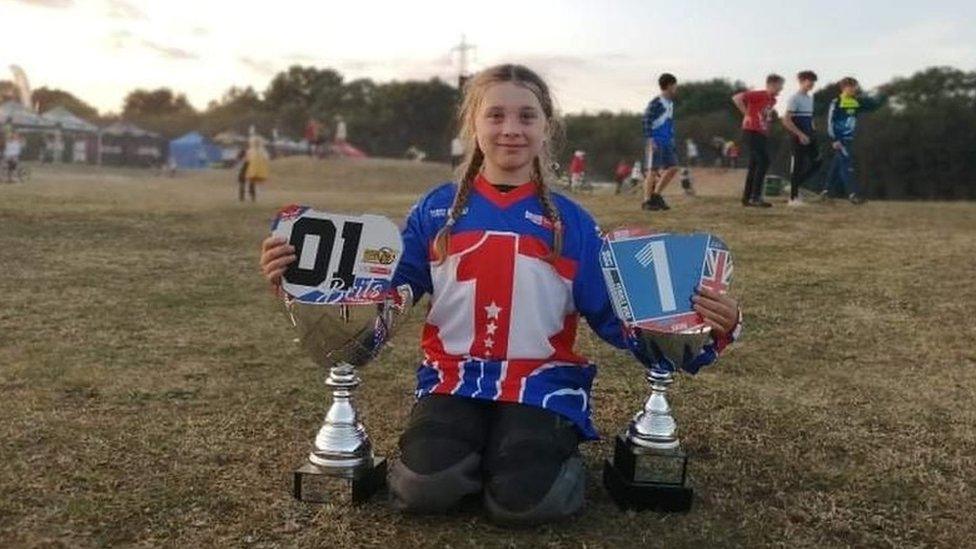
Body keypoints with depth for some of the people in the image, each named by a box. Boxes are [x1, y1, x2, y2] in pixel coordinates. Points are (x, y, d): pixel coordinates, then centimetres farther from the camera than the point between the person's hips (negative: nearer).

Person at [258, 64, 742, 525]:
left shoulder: (571, 222, 4)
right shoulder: (436, 211, 4)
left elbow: (610, 314, 2)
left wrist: (706, 328, -13)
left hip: (541, 380, 0)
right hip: (453, 377, 1)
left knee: (522, 500, -24)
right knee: (426, 488, -25)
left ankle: (554, 454, 12)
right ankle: (481, 457, 10)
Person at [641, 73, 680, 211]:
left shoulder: (670, 103, 14)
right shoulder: (655, 103, -12)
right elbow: (645, 121, -16)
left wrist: (672, 139, 19)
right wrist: (650, 140, -22)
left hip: (667, 141, 8)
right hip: (655, 141, -8)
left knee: (673, 168, 4)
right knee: (653, 170, -6)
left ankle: (656, 195, 14)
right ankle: (647, 201, 0)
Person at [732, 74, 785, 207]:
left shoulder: (773, 100, 14)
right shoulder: (758, 95, -12)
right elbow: (737, 98, -19)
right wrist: (746, 114, -14)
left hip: (762, 134, 9)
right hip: (752, 132, -9)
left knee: (754, 165, 10)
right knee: (764, 161, -15)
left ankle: (747, 197, 16)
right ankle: (756, 197, -14)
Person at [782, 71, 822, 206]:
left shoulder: (810, 98, 15)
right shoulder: (794, 99, -10)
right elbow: (787, 121, -16)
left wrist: (813, 133, 12)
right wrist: (800, 134, -20)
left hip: (809, 136, 8)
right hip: (799, 137, -8)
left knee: (817, 162, 5)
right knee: (798, 166, -5)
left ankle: (795, 185, 17)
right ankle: (793, 197, 3)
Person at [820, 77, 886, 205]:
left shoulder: (857, 102, 9)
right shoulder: (836, 102, -10)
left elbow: (875, 105, 15)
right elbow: (830, 122, -13)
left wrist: (883, 95, -1)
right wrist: (834, 140, -18)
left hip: (849, 139, 7)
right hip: (839, 139, -7)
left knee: (837, 164, 12)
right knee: (847, 164, -12)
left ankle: (826, 191, 20)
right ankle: (853, 193, -14)